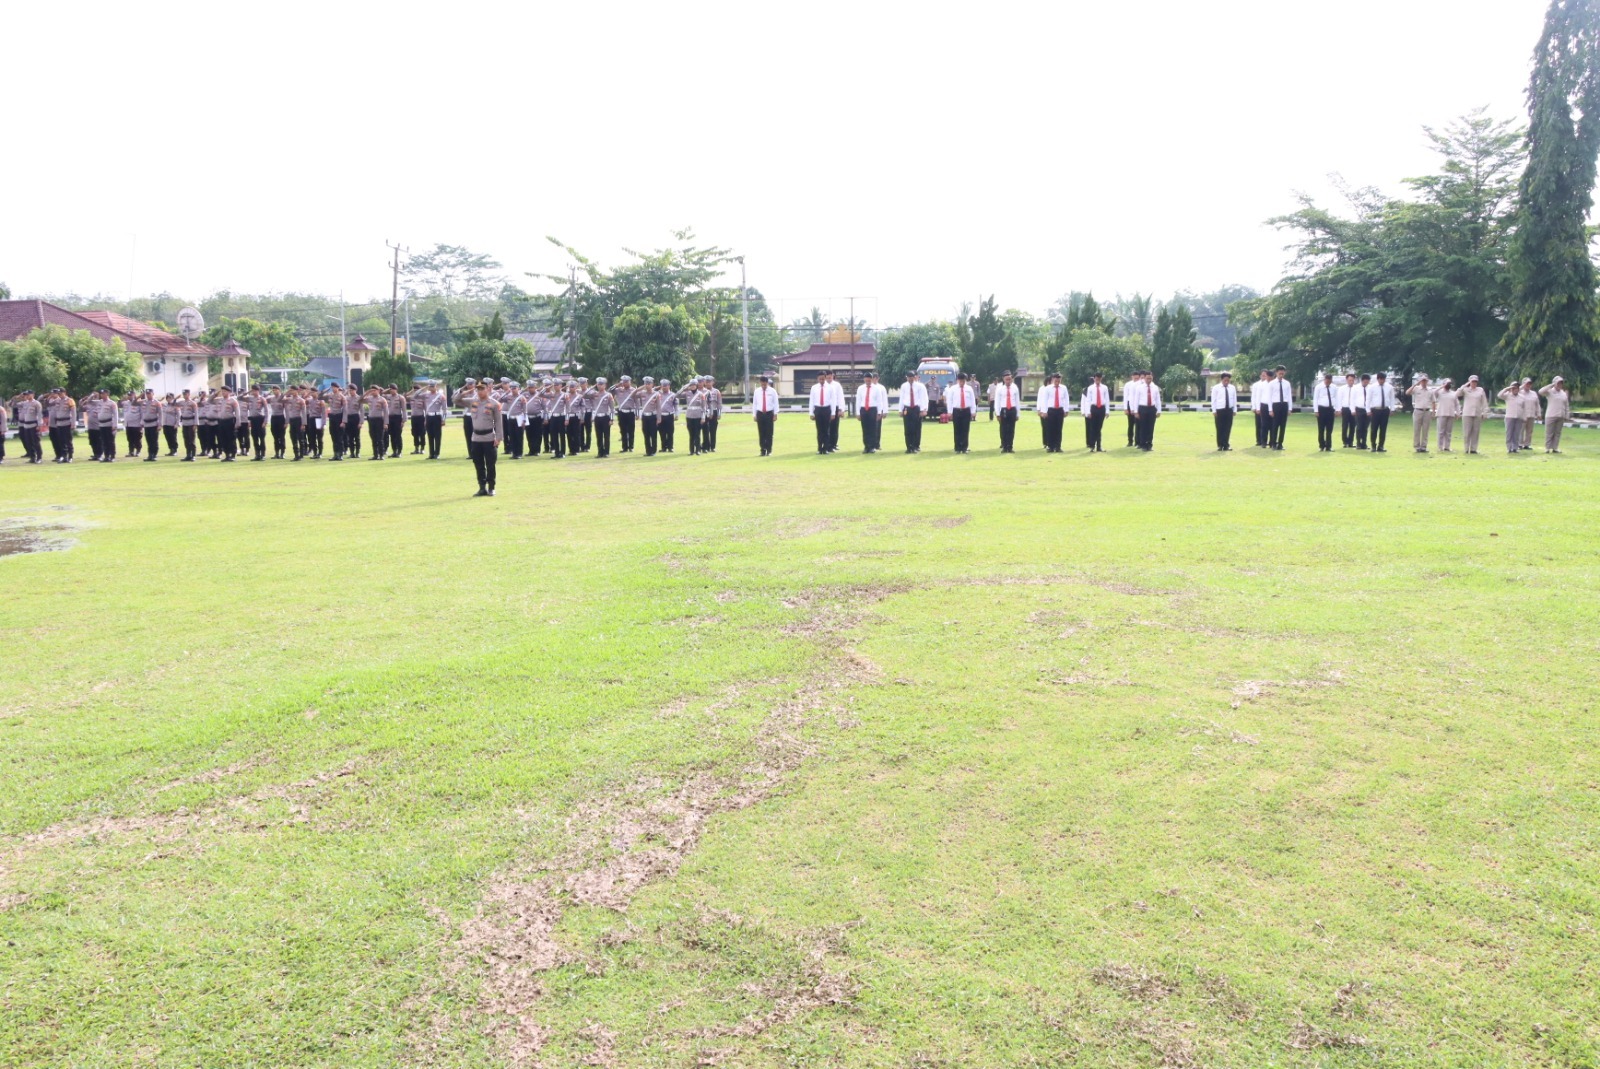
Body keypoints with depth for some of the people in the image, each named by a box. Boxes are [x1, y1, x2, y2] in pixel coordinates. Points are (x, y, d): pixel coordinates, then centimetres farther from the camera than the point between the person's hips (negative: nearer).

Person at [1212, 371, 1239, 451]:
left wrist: (1235, 410, 5)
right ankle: (1220, 445, 10)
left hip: (1229, 410, 3)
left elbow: (1235, 399, 10)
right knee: (1220, 429, 2)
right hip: (1219, 410, -3)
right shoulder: (1216, 388, -2)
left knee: (1228, 428, 3)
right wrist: (1214, 411, -7)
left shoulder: (1233, 388, 8)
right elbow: (1213, 400, -3)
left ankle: (1226, 445, 9)